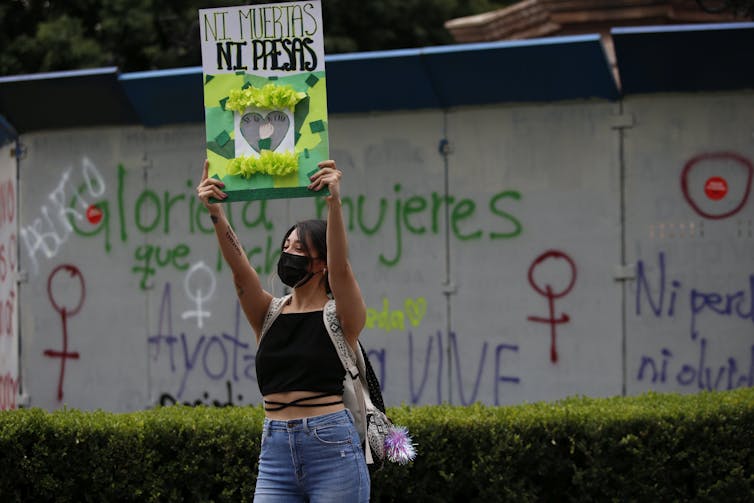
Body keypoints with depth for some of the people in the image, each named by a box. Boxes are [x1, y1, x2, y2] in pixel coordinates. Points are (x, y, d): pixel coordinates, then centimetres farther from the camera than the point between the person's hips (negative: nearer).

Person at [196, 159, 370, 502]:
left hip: (332, 451, -4)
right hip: (275, 454, 4)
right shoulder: (269, 315, 12)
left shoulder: (340, 317, 0)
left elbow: (340, 267, -18)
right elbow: (239, 267, -3)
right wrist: (214, 212, -19)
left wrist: (334, 201, -33)